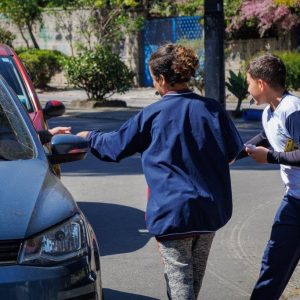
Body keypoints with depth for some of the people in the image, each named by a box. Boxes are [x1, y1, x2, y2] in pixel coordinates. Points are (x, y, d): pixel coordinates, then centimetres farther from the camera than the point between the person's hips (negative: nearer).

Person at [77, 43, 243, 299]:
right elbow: (233, 152, 4)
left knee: (179, 277, -1)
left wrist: (89, 137, 23)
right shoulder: (212, 109, 0)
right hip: (211, 208, 5)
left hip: (174, 210, -4)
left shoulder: (152, 115, -7)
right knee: (196, 275, 19)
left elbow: (115, 146, 4)